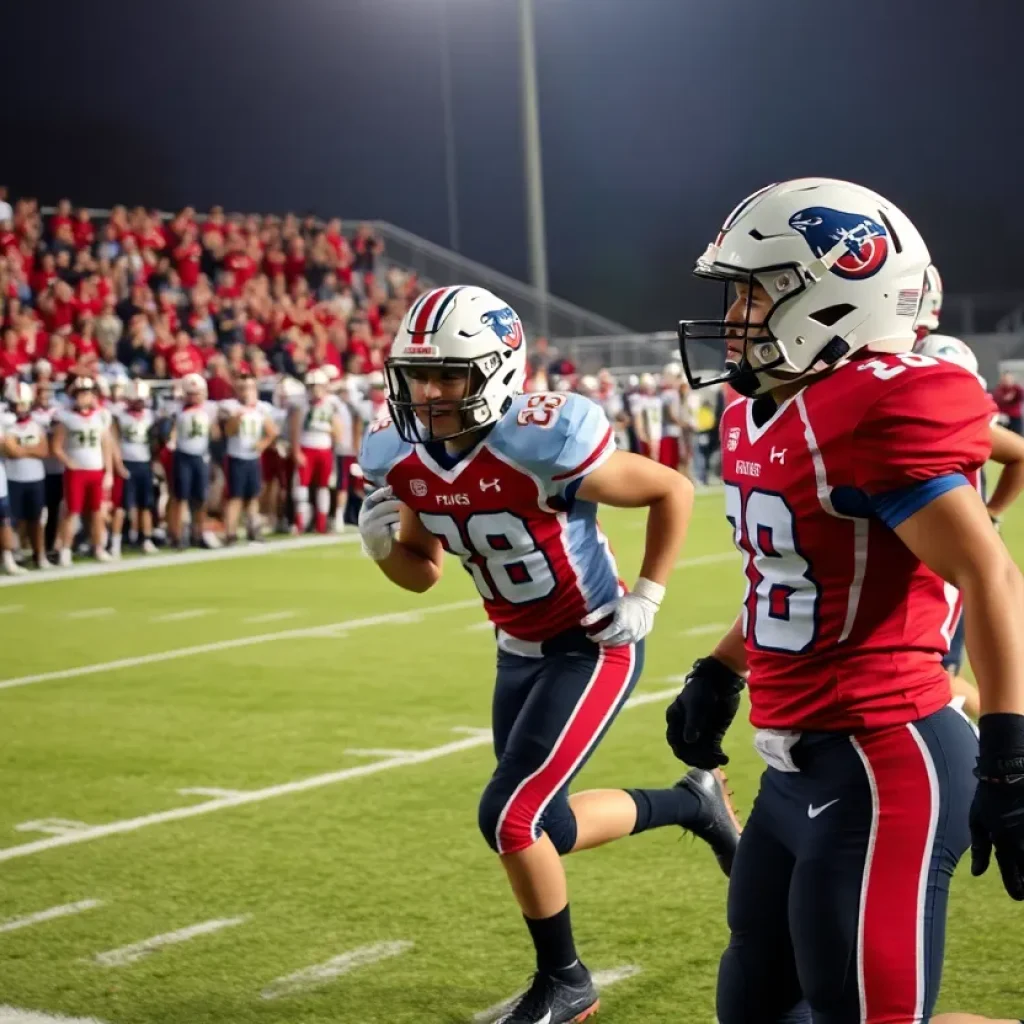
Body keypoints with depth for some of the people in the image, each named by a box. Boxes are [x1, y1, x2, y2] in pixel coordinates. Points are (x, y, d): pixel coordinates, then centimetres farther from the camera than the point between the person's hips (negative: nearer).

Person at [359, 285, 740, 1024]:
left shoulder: (542, 443, -29)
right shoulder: (400, 455, -9)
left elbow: (673, 491, -14)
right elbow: (424, 572, 7)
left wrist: (646, 599, -15)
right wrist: (383, 544, -14)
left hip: (594, 649, -7)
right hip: (519, 652, 8)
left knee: (509, 817, -13)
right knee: (542, 828, 14)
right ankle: (692, 803, 39)